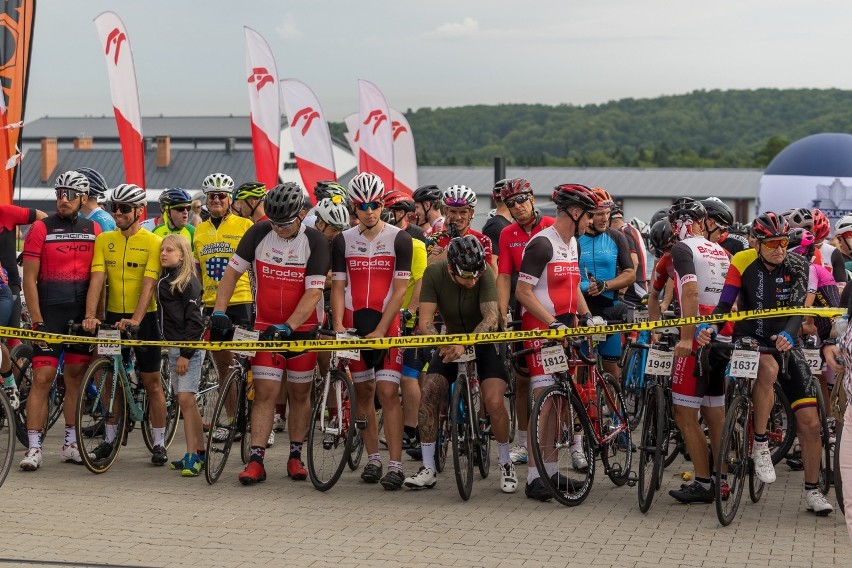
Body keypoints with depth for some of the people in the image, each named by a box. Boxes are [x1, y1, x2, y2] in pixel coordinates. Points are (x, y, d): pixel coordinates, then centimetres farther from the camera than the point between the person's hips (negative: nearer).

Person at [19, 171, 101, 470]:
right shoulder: (41, 229, -3)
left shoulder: (93, 230, 8)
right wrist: (37, 320, -10)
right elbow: (29, 278, -4)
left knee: (76, 377, 8)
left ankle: (70, 444, 17)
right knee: (42, 377, -9)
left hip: (82, 316, 4)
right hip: (50, 314, -3)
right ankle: (34, 448, -7)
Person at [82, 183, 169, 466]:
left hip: (143, 318, -3)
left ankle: (159, 442, 9)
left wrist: (135, 319, -27)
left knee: (152, 381, 2)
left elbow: (148, 284, -16)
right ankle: (111, 437, 23)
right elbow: (97, 279, -6)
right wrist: (90, 315, -19)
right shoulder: (104, 240, 2)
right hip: (113, 315, 3)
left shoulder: (153, 242, -8)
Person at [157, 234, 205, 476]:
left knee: (185, 398, -13)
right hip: (172, 347, 8)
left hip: (190, 348, -8)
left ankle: (192, 456, -12)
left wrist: (186, 354, -18)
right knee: (186, 401, 10)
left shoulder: (189, 282, -10)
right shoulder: (163, 280, 14)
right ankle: (200, 453, 16)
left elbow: (194, 320, -14)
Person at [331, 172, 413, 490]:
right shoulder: (343, 241, 6)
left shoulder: (399, 239, -3)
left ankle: (395, 465, -11)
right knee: (363, 392, 7)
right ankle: (372, 458, 16)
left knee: (388, 392, -10)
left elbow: (400, 288, -7)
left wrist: (380, 330, -14)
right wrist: (338, 325, -10)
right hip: (354, 323, 3)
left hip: (387, 323, -3)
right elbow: (338, 286, 5)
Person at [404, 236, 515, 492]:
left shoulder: (484, 274, -25)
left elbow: (491, 318, -35)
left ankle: (505, 463, 3)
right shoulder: (434, 274, -19)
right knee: (428, 393, -16)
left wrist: (464, 344, -50)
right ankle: (428, 468, -7)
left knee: (494, 402, -20)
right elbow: (425, 322, -22)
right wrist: (443, 345, -42)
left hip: (483, 342, -2)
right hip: (450, 343, 2)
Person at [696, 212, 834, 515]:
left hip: (785, 342, 2)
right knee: (768, 368, -40)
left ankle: (812, 490, 12)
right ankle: (760, 444, -24)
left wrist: (788, 335, -41)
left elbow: (797, 308, -21)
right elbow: (725, 303, -16)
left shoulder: (797, 266, -10)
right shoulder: (743, 262, -12)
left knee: (809, 421, -4)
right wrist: (708, 327, -37)